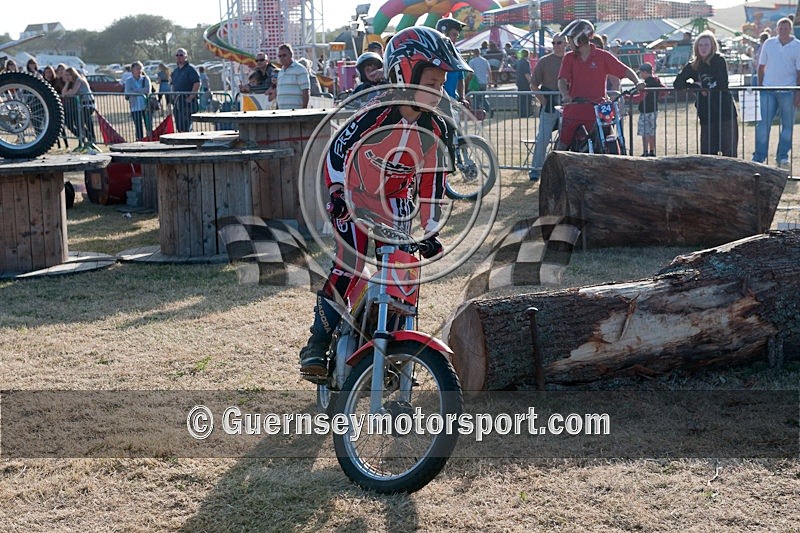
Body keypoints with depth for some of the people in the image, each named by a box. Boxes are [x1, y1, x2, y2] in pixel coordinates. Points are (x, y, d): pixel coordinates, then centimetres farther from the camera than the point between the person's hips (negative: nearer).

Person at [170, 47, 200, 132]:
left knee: (186, 126, -12)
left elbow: (197, 83, -15)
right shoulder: (175, 70, 19)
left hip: (187, 101, -8)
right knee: (179, 126, 8)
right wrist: (173, 97, 15)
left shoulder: (190, 69, -7)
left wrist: (190, 97, -18)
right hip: (177, 102, 8)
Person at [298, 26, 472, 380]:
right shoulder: (376, 117, -25)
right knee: (347, 269, -18)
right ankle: (318, 345, -6)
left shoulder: (436, 132, -10)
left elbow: (432, 181, -3)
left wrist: (431, 230, -5)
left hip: (397, 207, 5)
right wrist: (336, 191, -23)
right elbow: (338, 149, -16)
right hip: (355, 201, -5)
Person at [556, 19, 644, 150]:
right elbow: (562, 80, -3)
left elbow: (625, 70, -2)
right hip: (573, 113, 2)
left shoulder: (603, 57, 0)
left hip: (596, 113, -2)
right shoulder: (569, 58, 8)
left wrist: (637, 82, -22)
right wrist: (565, 95, -25)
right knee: (562, 146, 1)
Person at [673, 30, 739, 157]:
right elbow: (677, 83, 2)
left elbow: (723, 85, -12)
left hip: (725, 111, -3)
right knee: (707, 151, 3)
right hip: (706, 115, 4)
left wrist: (702, 85, -6)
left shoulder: (719, 61, -2)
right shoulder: (692, 66, 8)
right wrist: (697, 87, -8)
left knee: (729, 151, -5)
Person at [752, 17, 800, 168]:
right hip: (768, 89, 1)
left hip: (788, 91, -1)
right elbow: (761, 66, 11)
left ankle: (782, 157, 16)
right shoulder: (769, 43, 5)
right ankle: (758, 157, 1)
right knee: (763, 124, -3)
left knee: (787, 125, 6)